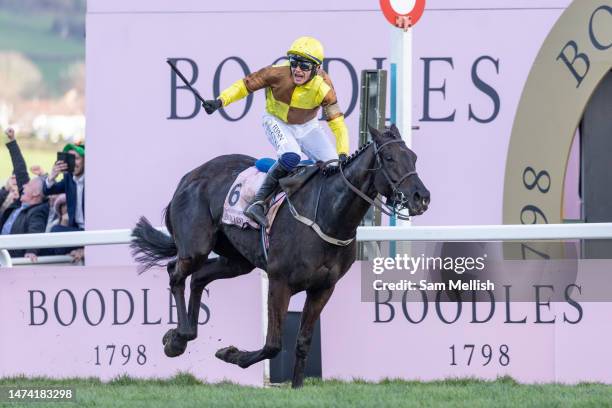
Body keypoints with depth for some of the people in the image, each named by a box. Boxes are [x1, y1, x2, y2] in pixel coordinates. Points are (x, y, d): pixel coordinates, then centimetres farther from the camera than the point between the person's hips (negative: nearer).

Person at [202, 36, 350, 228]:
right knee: (290, 156, -34)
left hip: (307, 127, 3)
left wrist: (343, 155, -28)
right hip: (278, 122, -3)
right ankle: (258, 202, -29)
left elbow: (337, 122, -20)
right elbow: (246, 84, -18)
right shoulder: (278, 73, -28)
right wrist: (220, 101, -30)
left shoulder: (323, 88, -23)